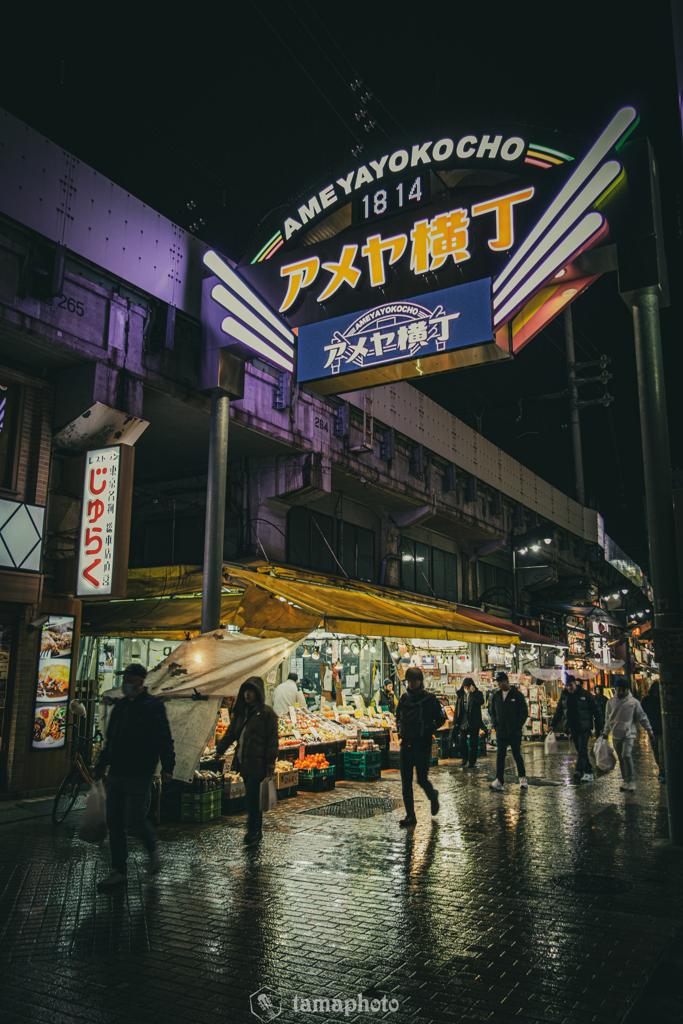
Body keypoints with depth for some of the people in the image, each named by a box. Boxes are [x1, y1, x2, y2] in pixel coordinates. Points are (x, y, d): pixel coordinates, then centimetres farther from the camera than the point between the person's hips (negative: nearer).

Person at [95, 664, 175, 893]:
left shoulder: (152, 706, -9)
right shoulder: (120, 706, 14)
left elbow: (164, 739, -14)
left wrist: (167, 767, -23)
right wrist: (101, 765, 27)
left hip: (139, 775, -7)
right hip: (116, 773, 7)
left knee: (134, 821, -8)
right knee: (114, 824, 8)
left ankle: (153, 848, 21)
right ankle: (119, 872, 18)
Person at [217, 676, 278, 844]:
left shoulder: (267, 713, -7)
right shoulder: (241, 712, 14)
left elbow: (272, 738, -9)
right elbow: (231, 733, 16)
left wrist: (271, 760, -13)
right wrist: (220, 749, 5)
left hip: (257, 762, -7)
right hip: (243, 761, 7)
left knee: (252, 795, -10)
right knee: (252, 796, 12)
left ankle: (253, 830, 0)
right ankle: (257, 829, 22)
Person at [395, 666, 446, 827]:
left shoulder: (429, 699, -6)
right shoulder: (403, 698, 7)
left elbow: (441, 719, 1)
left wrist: (428, 729, -11)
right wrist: (400, 730, 8)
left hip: (423, 744, -4)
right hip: (406, 743, 4)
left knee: (422, 779, 0)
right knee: (406, 781, 2)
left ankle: (433, 796, 34)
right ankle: (410, 815, 10)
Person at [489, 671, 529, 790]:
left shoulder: (517, 695, -4)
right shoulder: (495, 695, 6)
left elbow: (524, 712, -2)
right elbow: (491, 710, 16)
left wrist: (518, 725, -10)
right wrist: (495, 723, 2)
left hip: (514, 732, -3)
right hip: (500, 732, 3)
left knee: (517, 755, 8)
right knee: (500, 756, -3)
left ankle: (522, 777, 27)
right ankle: (499, 781, -5)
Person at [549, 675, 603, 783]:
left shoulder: (585, 694, -6)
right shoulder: (564, 695, 7)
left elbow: (596, 710, -1)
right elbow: (558, 711, 16)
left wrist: (599, 727, -4)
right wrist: (553, 725, 12)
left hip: (584, 727, -5)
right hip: (572, 728, 5)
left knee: (582, 750, -15)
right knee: (580, 750, 9)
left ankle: (578, 771, -28)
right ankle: (588, 772, 16)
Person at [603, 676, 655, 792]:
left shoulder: (634, 702, -5)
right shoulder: (611, 702, 5)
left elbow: (643, 718, 0)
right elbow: (608, 719, 15)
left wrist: (650, 732, -2)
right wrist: (606, 733, 18)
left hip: (629, 734, -4)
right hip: (616, 735, 4)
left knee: (627, 755, -18)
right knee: (621, 759, 9)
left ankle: (631, 781, -5)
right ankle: (625, 780, 21)